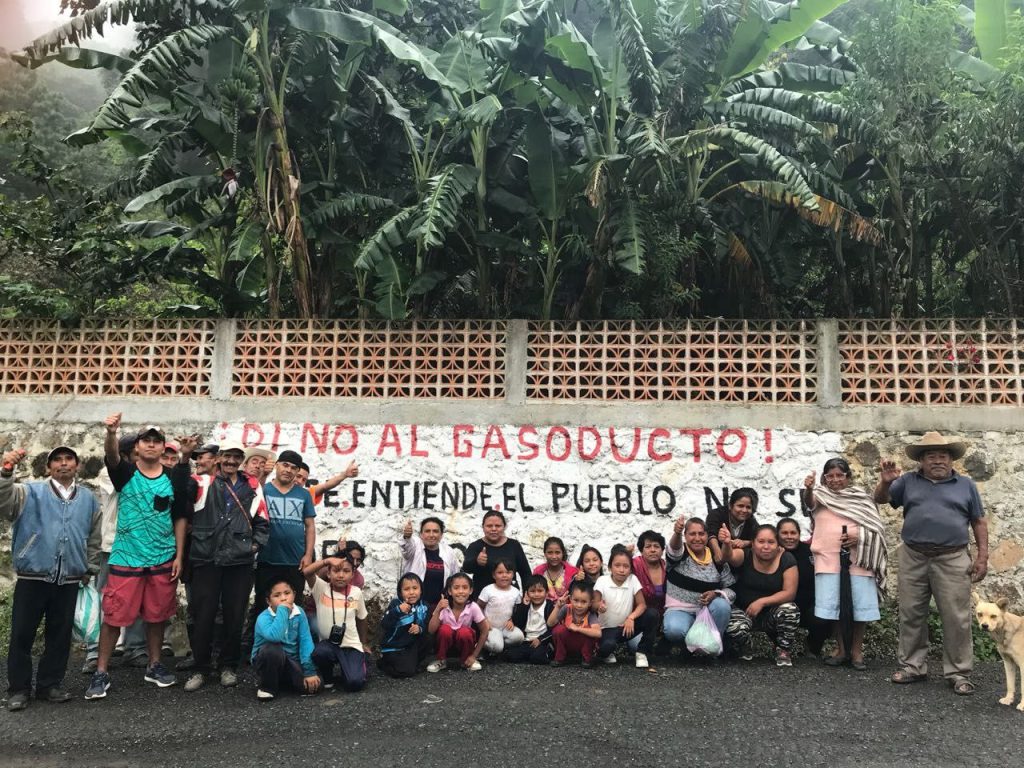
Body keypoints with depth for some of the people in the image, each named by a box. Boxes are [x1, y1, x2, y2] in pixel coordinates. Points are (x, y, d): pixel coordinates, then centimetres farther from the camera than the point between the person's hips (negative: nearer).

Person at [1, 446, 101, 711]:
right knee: (22, 634, 4)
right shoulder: (30, 492, 2)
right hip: (32, 577, -2)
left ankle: (50, 684, 23)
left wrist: (90, 568, 17)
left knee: (60, 635, 10)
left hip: (69, 580, 3)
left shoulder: (88, 498, 11)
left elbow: (94, 537, 17)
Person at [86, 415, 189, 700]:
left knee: (157, 615, 11)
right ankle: (101, 673, 13)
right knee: (114, 616, 1)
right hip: (126, 559, -2)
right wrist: (111, 433, -48)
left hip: (163, 560, 2)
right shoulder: (125, 472, -3)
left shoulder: (174, 479, 2)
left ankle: (154, 666, 26)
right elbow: (112, 456, -26)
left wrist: (179, 556, 2)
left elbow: (180, 518, 7)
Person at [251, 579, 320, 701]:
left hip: (290, 661, 4)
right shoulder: (264, 617, -19)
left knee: (314, 685, -20)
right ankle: (267, 686, -9)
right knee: (273, 649, -38)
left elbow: (305, 640, -10)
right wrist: (282, 610, -32)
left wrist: (309, 670, -19)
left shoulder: (299, 613, -6)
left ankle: (282, 681, 11)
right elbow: (275, 637, -41)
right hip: (268, 660, -4)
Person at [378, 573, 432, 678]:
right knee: (407, 671, -18)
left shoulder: (423, 607, -2)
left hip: (412, 645, 5)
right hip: (393, 647, -5)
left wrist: (420, 629, -23)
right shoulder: (395, 604, -16)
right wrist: (398, 611, -40)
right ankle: (383, 662, 9)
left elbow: (427, 627, 0)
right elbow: (384, 625, -27)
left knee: (429, 641, -14)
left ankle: (412, 662, 6)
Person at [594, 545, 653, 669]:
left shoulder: (633, 580, -6)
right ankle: (605, 653, 5)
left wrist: (631, 618, -26)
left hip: (627, 626, 3)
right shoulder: (602, 581, -11)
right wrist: (599, 606, -35)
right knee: (607, 645, -36)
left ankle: (642, 653, -6)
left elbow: (642, 605, -7)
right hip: (608, 628, -2)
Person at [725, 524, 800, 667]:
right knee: (734, 627, -32)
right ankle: (744, 648, 7)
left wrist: (762, 602, -23)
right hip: (743, 610, -1)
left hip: (772, 613, 1)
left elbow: (789, 593, -13)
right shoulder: (746, 555, -12)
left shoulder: (786, 560, -10)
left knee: (790, 609, -30)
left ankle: (783, 651, -2)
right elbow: (730, 556, -35)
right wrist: (726, 544, -59)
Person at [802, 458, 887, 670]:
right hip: (828, 559, 0)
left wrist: (860, 536, -13)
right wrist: (808, 489, -38)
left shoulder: (861, 497, 11)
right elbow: (809, 502, -16)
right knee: (833, 604, -1)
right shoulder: (821, 496, 8)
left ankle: (856, 651, 11)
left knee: (860, 604, -1)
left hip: (858, 558, 0)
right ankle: (841, 649, 13)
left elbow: (876, 526, 7)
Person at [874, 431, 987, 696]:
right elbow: (880, 499, 7)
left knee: (956, 618, 0)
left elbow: (979, 522, 9)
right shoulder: (908, 481, 8)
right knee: (911, 615, 8)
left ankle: (958, 672, 11)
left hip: (952, 560, -1)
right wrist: (885, 481, -14)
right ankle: (912, 666, 19)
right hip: (913, 558, 1)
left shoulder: (966, 485, 8)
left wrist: (982, 556, 2)